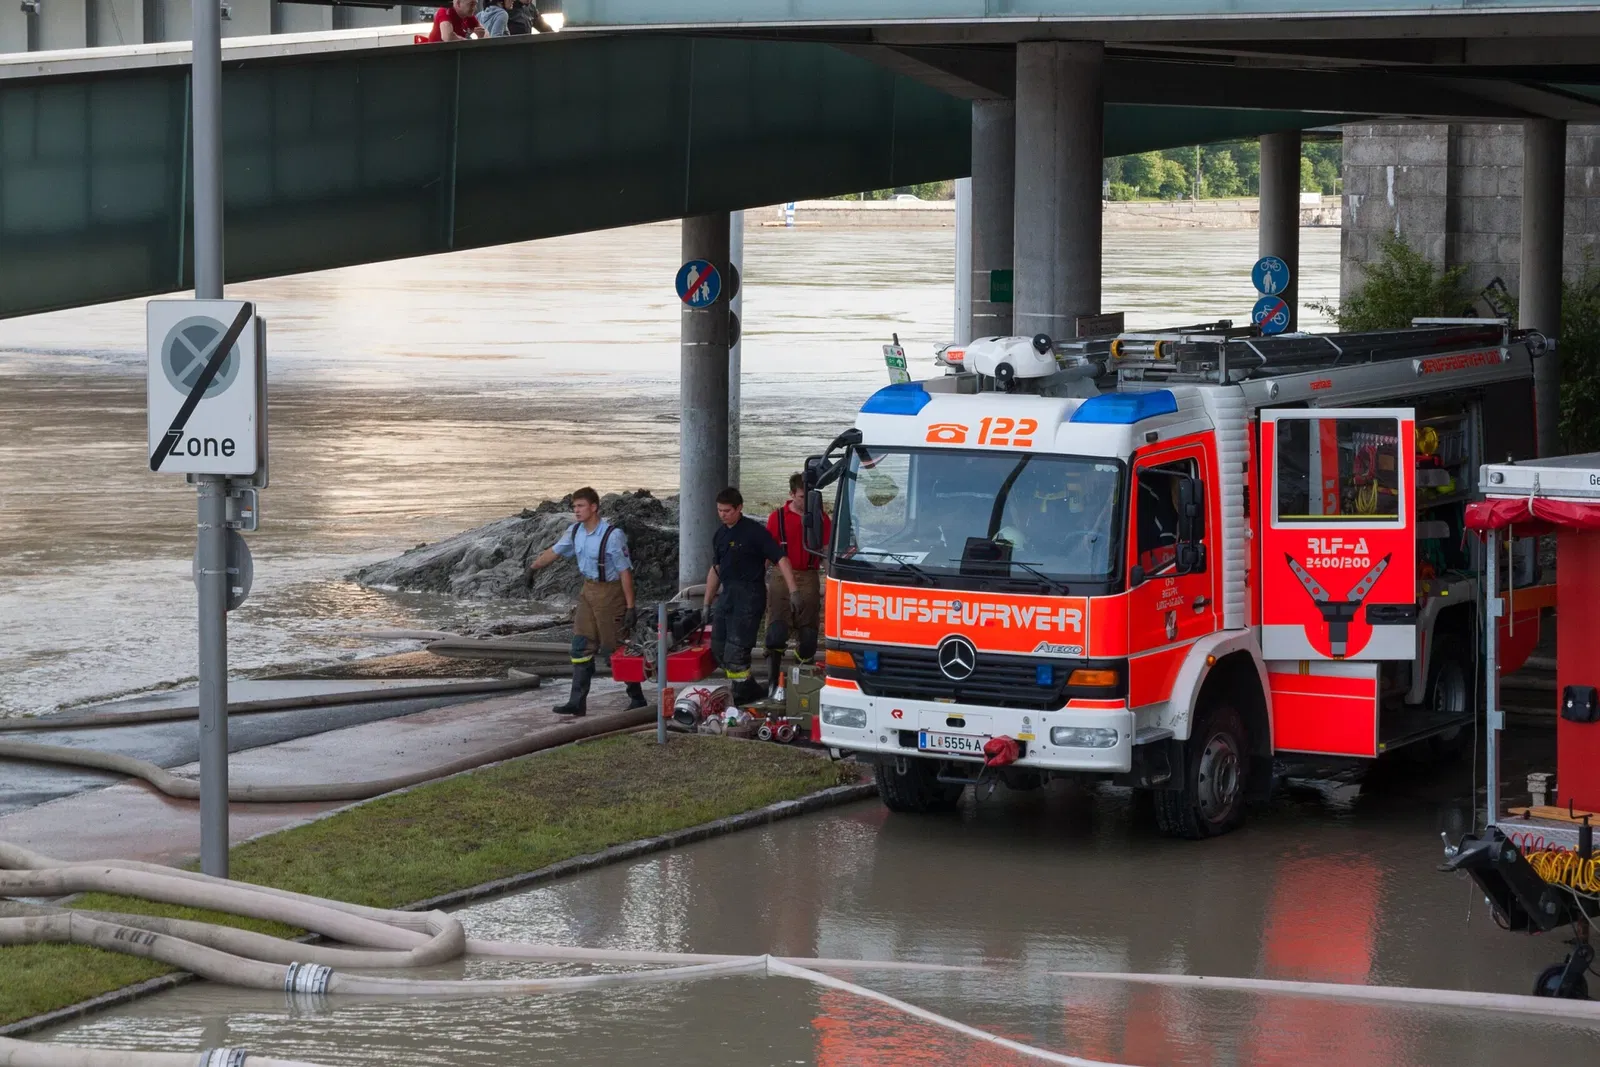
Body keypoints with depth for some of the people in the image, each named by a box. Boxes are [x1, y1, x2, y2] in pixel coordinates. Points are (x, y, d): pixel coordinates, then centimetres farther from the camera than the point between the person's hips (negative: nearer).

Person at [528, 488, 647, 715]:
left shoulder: (612, 536, -21)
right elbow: (554, 552, 17)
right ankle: (577, 702, 11)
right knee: (581, 647, 6)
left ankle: (637, 699, 14)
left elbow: (625, 572, -19)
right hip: (589, 590, 7)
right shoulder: (575, 532, 0)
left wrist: (630, 607, -19)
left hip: (609, 592, -7)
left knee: (615, 649, 0)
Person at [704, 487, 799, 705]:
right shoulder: (720, 535, 14)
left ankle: (744, 691, 1)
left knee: (736, 649, -12)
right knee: (719, 648, 7)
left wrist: (793, 591, -19)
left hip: (749, 595, -8)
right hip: (726, 595, 8)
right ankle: (746, 688, 16)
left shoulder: (754, 531, -9)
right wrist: (707, 603, 24)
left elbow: (780, 559, -12)